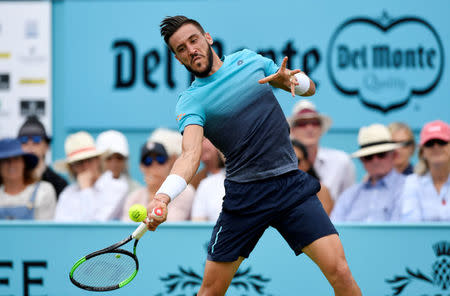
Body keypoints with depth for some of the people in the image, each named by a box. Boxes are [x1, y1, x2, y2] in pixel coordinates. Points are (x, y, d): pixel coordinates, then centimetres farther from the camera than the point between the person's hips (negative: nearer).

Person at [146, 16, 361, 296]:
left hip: (292, 184, 2)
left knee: (340, 273, -13)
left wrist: (288, 78, -9)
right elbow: (191, 154, -21)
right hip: (245, 196, -2)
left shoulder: (248, 59, 9)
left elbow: (309, 87, 16)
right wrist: (163, 197, -40)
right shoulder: (190, 101, -3)